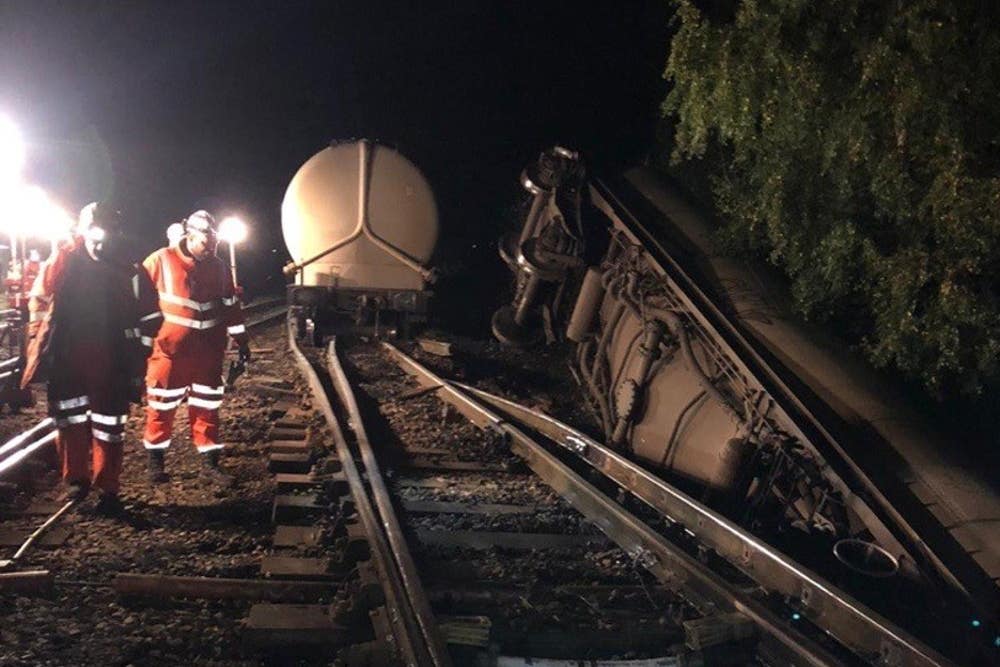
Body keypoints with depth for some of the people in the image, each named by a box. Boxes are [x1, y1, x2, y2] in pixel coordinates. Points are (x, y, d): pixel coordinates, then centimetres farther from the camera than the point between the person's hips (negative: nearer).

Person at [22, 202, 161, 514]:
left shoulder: (130, 273, -7)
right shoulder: (62, 261, -4)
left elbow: (148, 320, -1)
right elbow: (39, 300, 7)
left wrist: (136, 365, -1)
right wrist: (39, 344, 2)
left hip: (110, 363, -2)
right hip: (66, 359, 2)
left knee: (108, 427, 4)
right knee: (69, 421, 12)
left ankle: (108, 489, 15)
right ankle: (75, 479, 28)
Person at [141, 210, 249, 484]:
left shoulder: (218, 268, 6)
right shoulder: (161, 261, -7)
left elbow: (230, 305, 14)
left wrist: (242, 341, 15)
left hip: (207, 352, 4)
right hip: (170, 349, -4)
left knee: (207, 407, 9)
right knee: (162, 405, 7)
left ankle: (209, 462, 19)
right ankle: (155, 462, 22)